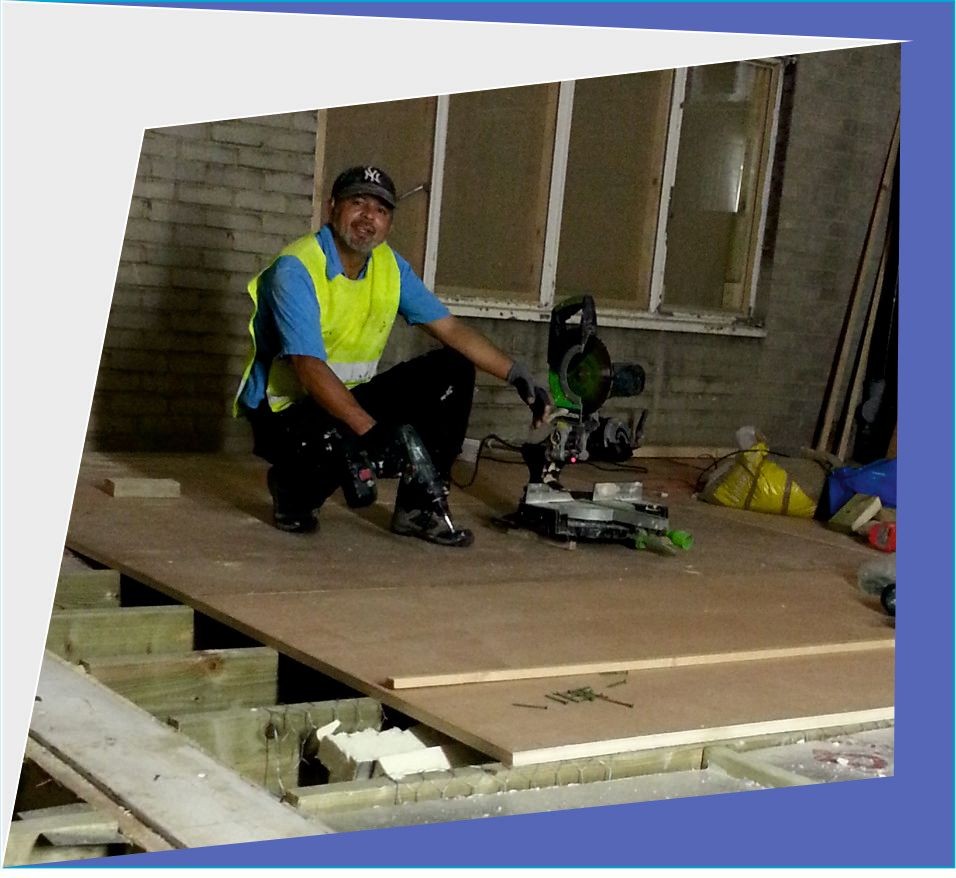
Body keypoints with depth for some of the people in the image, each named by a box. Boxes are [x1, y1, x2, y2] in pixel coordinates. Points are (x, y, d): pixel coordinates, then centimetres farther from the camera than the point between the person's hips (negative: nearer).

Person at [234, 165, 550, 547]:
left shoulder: (390, 266, 3)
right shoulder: (295, 269, -20)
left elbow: (451, 329, 2)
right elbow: (308, 368, -30)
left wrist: (516, 374, -9)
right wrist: (369, 428, -39)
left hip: (350, 397, 8)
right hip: (283, 411, -7)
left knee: (452, 371, -5)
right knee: (328, 441, -41)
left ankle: (418, 508, 0)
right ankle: (290, 494, -2)